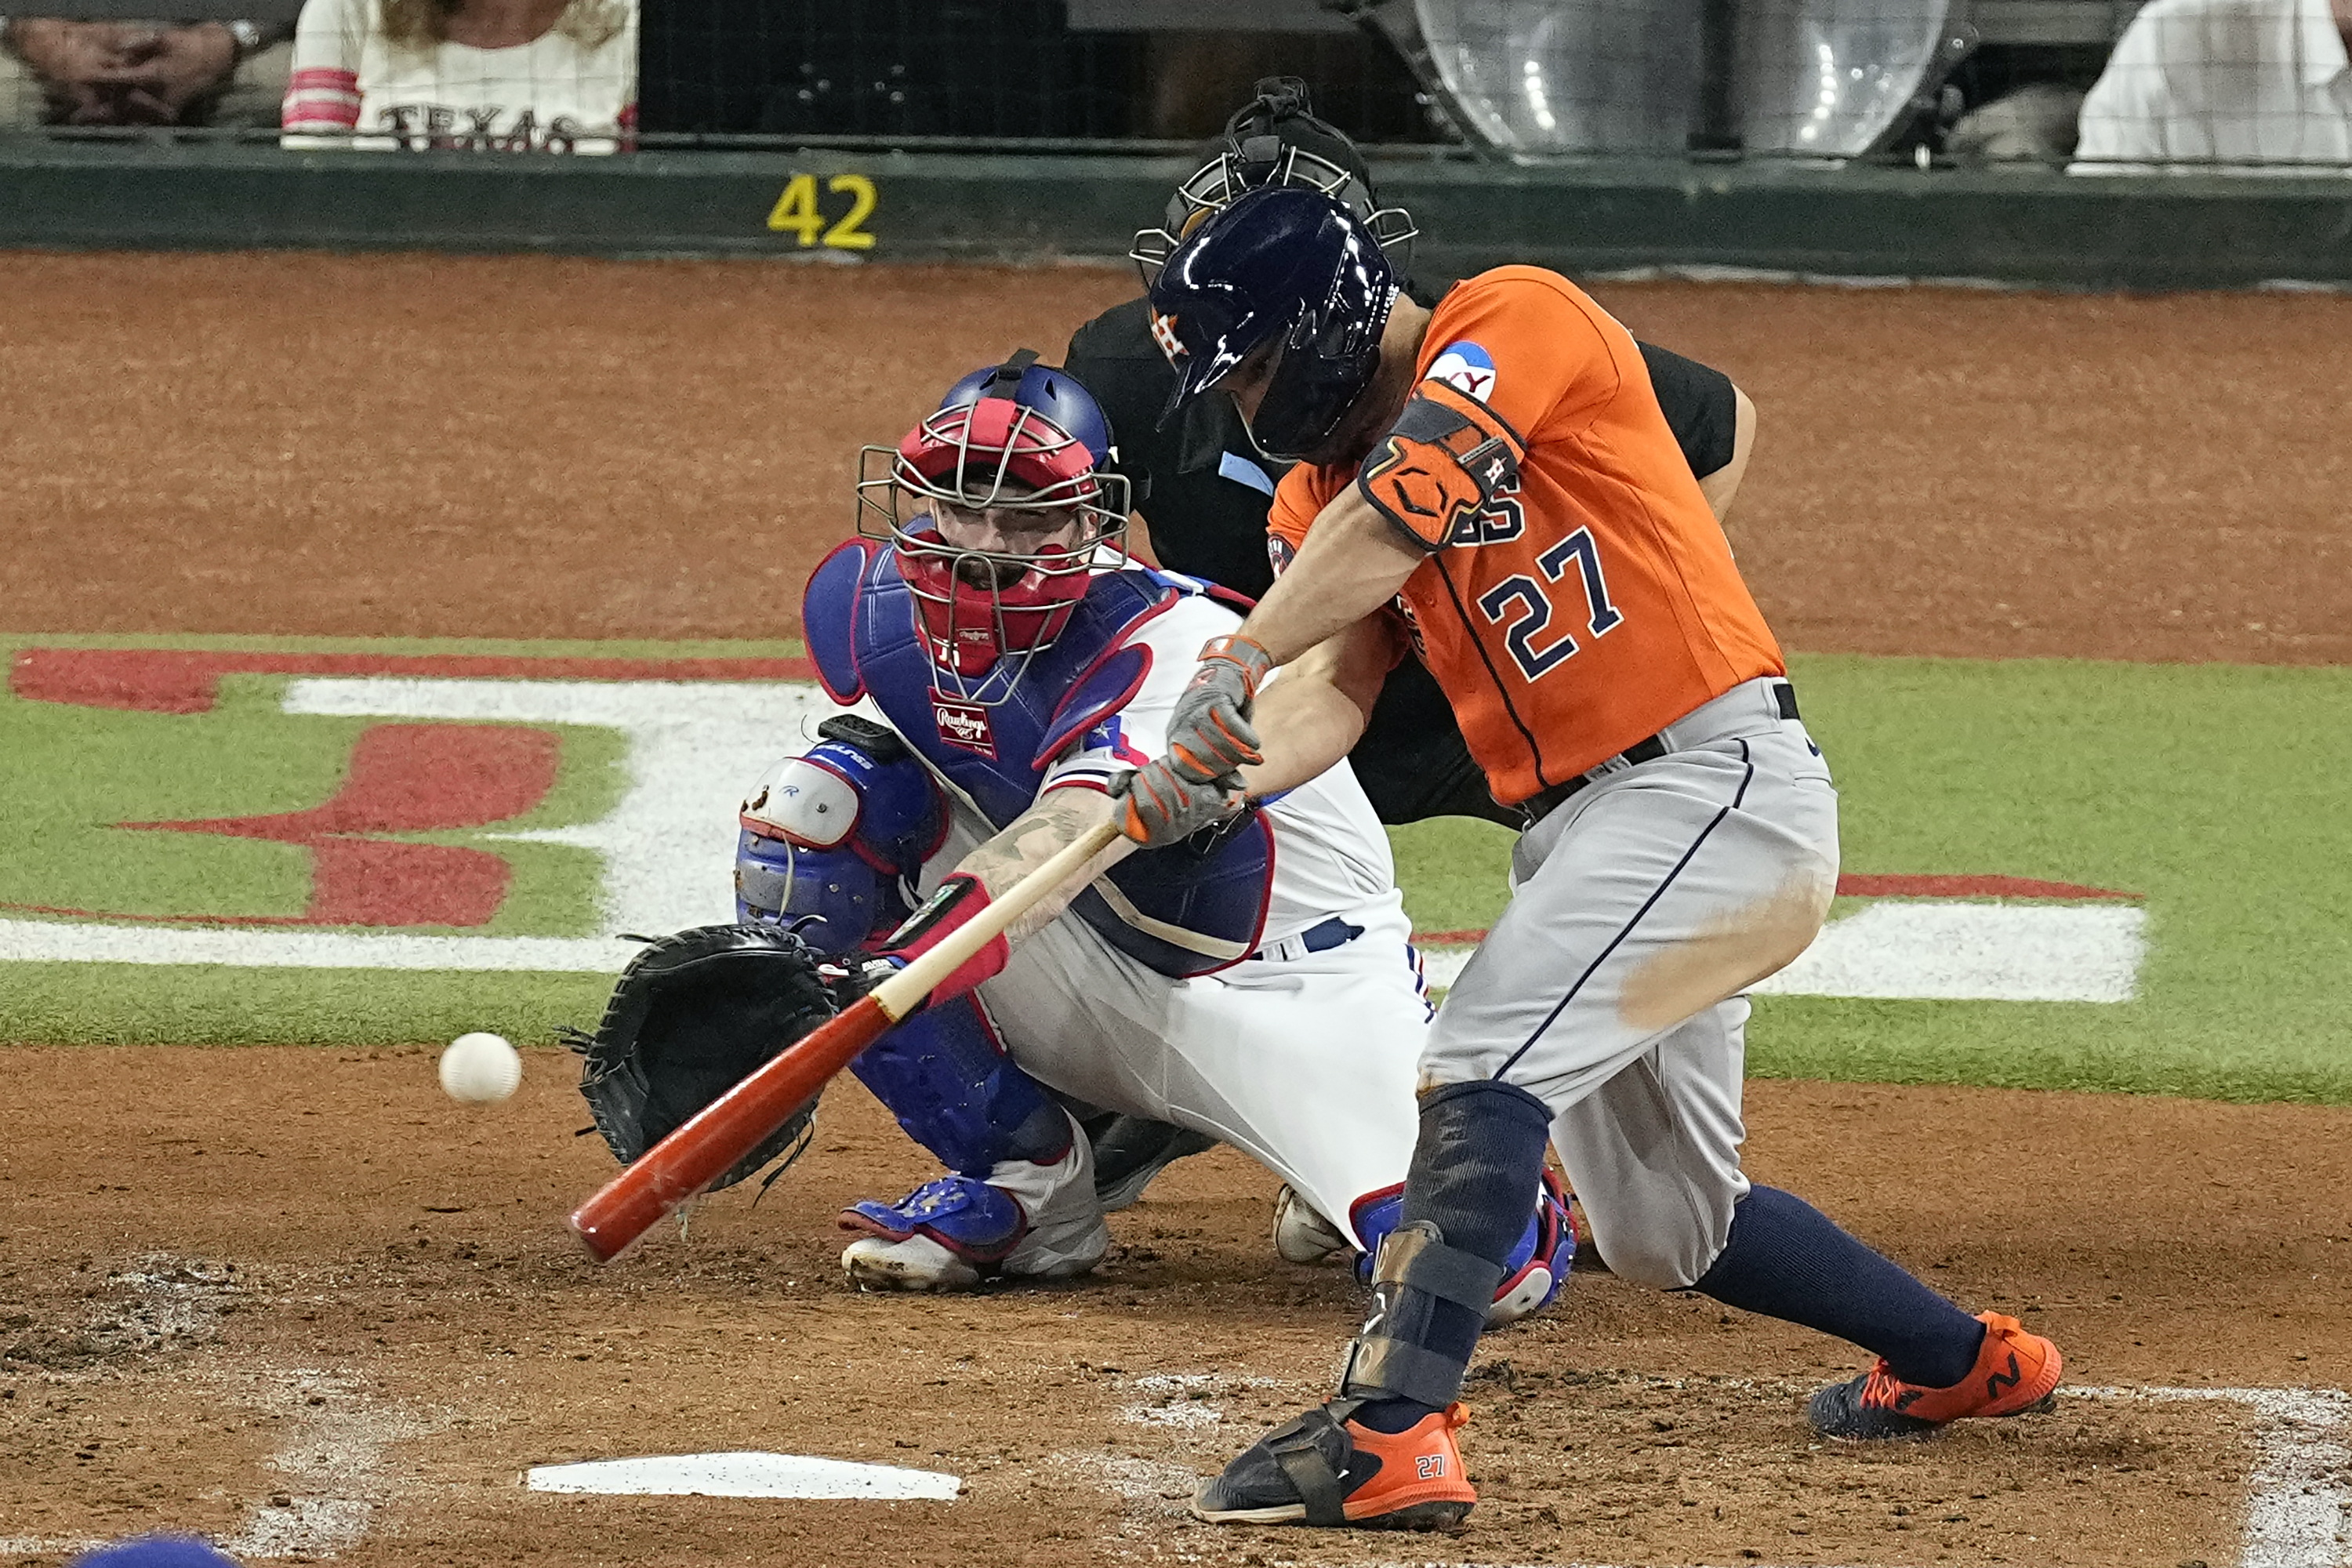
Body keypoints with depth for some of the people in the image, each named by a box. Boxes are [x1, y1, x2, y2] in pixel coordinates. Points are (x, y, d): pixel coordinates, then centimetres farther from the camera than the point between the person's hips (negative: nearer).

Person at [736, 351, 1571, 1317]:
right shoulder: (866, 605, -8)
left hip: (1290, 984, -5)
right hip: (1102, 982, 5)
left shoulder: (1174, 648, -29)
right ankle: (1024, 1183, -3)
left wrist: (876, 983, -61)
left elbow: (1072, 836, -46)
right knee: (813, 813, -15)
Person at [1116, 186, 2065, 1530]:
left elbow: (1397, 512, -25)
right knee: (1665, 1229, 17)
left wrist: (1235, 665, -32)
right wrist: (1216, 776, -21)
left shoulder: (1518, 322, -10)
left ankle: (1390, 1432, -35)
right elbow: (1337, 685, 0)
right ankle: (1967, 1359, 37)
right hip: (1577, 833, 10)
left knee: (1485, 1060, -25)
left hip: (1722, 778, -10)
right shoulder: (1326, 486, 13)